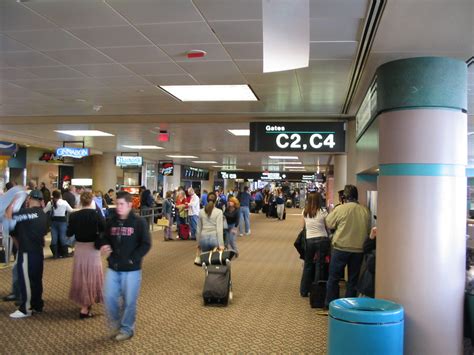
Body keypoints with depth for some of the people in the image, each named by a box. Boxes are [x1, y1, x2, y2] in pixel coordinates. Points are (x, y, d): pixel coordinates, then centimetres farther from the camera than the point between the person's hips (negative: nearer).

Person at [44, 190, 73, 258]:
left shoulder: (50, 203, -3)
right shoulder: (64, 203, -9)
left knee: (54, 237, 7)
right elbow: (71, 210, 0)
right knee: (63, 237, 5)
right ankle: (65, 253, 11)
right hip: (62, 220, -2)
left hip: (53, 221, 2)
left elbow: (44, 211, 4)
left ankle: (55, 254, 11)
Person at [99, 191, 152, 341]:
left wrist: (132, 259, -16)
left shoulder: (139, 222, -10)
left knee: (129, 300, 5)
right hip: (113, 268, 4)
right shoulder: (111, 222, 5)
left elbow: (146, 244, -11)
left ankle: (127, 328, 24)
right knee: (109, 298, 6)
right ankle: (115, 324, 29)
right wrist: (104, 246, -6)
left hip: (132, 270, -4)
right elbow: (105, 239, 17)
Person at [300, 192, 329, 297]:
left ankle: (304, 291, 22)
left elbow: (303, 226, 9)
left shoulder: (305, 212, 1)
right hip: (322, 239, -3)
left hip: (309, 240, 3)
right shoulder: (323, 213, -8)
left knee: (308, 265, 14)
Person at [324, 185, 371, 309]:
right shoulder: (366, 211, -1)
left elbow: (329, 223, -1)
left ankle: (330, 304, 12)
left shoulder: (341, 209, -11)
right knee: (353, 279, 13)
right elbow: (368, 230, 9)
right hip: (359, 249, 3)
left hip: (341, 248, -3)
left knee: (334, 278, 9)